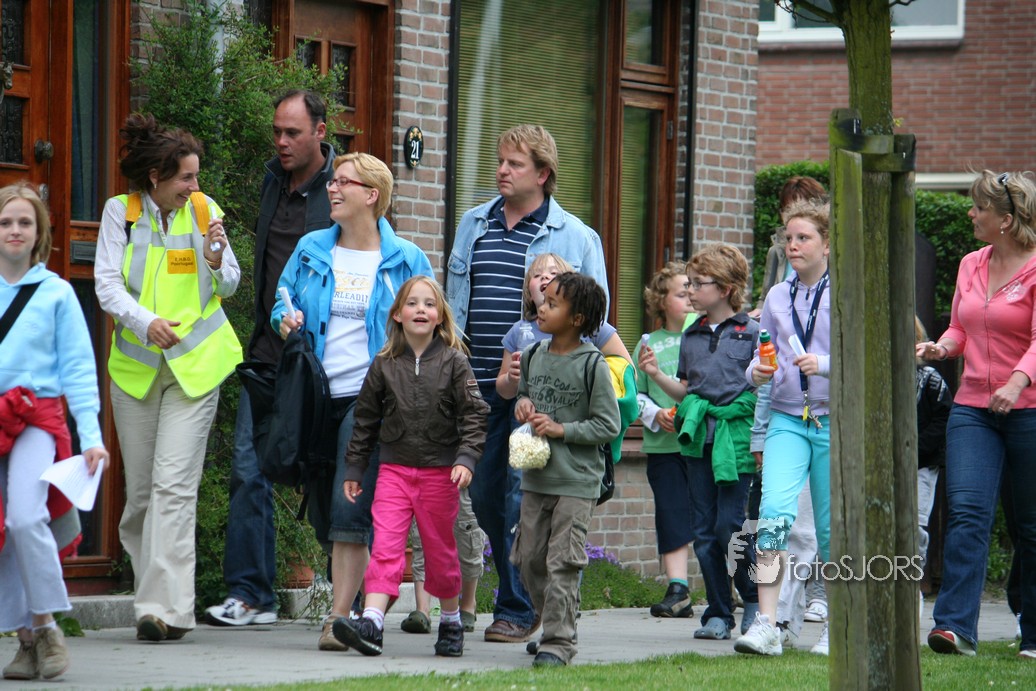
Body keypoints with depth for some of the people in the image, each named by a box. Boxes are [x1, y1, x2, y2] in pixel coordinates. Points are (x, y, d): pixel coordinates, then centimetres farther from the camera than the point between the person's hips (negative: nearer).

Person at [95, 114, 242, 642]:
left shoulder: (203, 210, 1)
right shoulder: (121, 212, 0)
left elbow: (228, 289, 10)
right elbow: (106, 284, -6)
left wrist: (217, 262, -13)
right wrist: (144, 322, -24)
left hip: (194, 362, -1)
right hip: (135, 363, 1)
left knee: (174, 485, -12)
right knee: (140, 489, 6)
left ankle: (166, 606, -15)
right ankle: (156, 593, 23)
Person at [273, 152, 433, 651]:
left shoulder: (406, 260, 3)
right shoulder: (310, 251, 12)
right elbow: (281, 303, 21)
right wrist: (285, 320, -2)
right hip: (318, 397, 5)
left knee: (350, 506, -16)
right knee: (323, 512, 7)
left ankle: (339, 618, -17)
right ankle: (357, 600, 22)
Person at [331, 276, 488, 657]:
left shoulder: (454, 362, -1)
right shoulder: (384, 365, 4)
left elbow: (474, 414, -4)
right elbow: (366, 418, 11)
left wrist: (466, 458, -17)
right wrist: (354, 468, 11)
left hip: (440, 472, -1)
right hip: (394, 468, 1)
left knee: (440, 550, 9)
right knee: (385, 547, -11)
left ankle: (451, 621, 25)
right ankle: (372, 623, -21)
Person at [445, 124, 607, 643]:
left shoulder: (575, 236, 2)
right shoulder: (473, 225, 15)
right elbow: (454, 302, 21)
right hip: (480, 384, 5)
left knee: (523, 493, -8)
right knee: (484, 492, 6)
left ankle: (517, 609, -2)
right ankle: (536, 591, 19)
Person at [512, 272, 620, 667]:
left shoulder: (592, 364, -10)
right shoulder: (533, 357, 9)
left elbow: (608, 425, -9)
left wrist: (561, 430, -16)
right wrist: (522, 405, 3)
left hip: (576, 482, -7)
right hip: (535, 477, 7)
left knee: (562, 563, -8)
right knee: (529, 560, 9)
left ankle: (558, 643, -6)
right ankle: (553, 626, 25)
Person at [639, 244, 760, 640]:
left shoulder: (751, 334, -1)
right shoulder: (691, 337, 15)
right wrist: (656, 375, 5)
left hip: (737, 437, -5)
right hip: (698, 437, 5)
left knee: (730, 525, -10)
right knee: (704, 530, 4)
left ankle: (755, 598, 10)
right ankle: (718, 613, 11)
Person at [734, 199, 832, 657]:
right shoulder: (777, 297, 12)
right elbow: (763, 359, 19)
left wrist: (825, 364, -19)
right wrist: (757, 372, -3)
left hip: (836, 421, -2)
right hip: (786, 419, 3)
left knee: (832, 528, 4)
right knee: (774, 512, -18)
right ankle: (766, 624, -21)